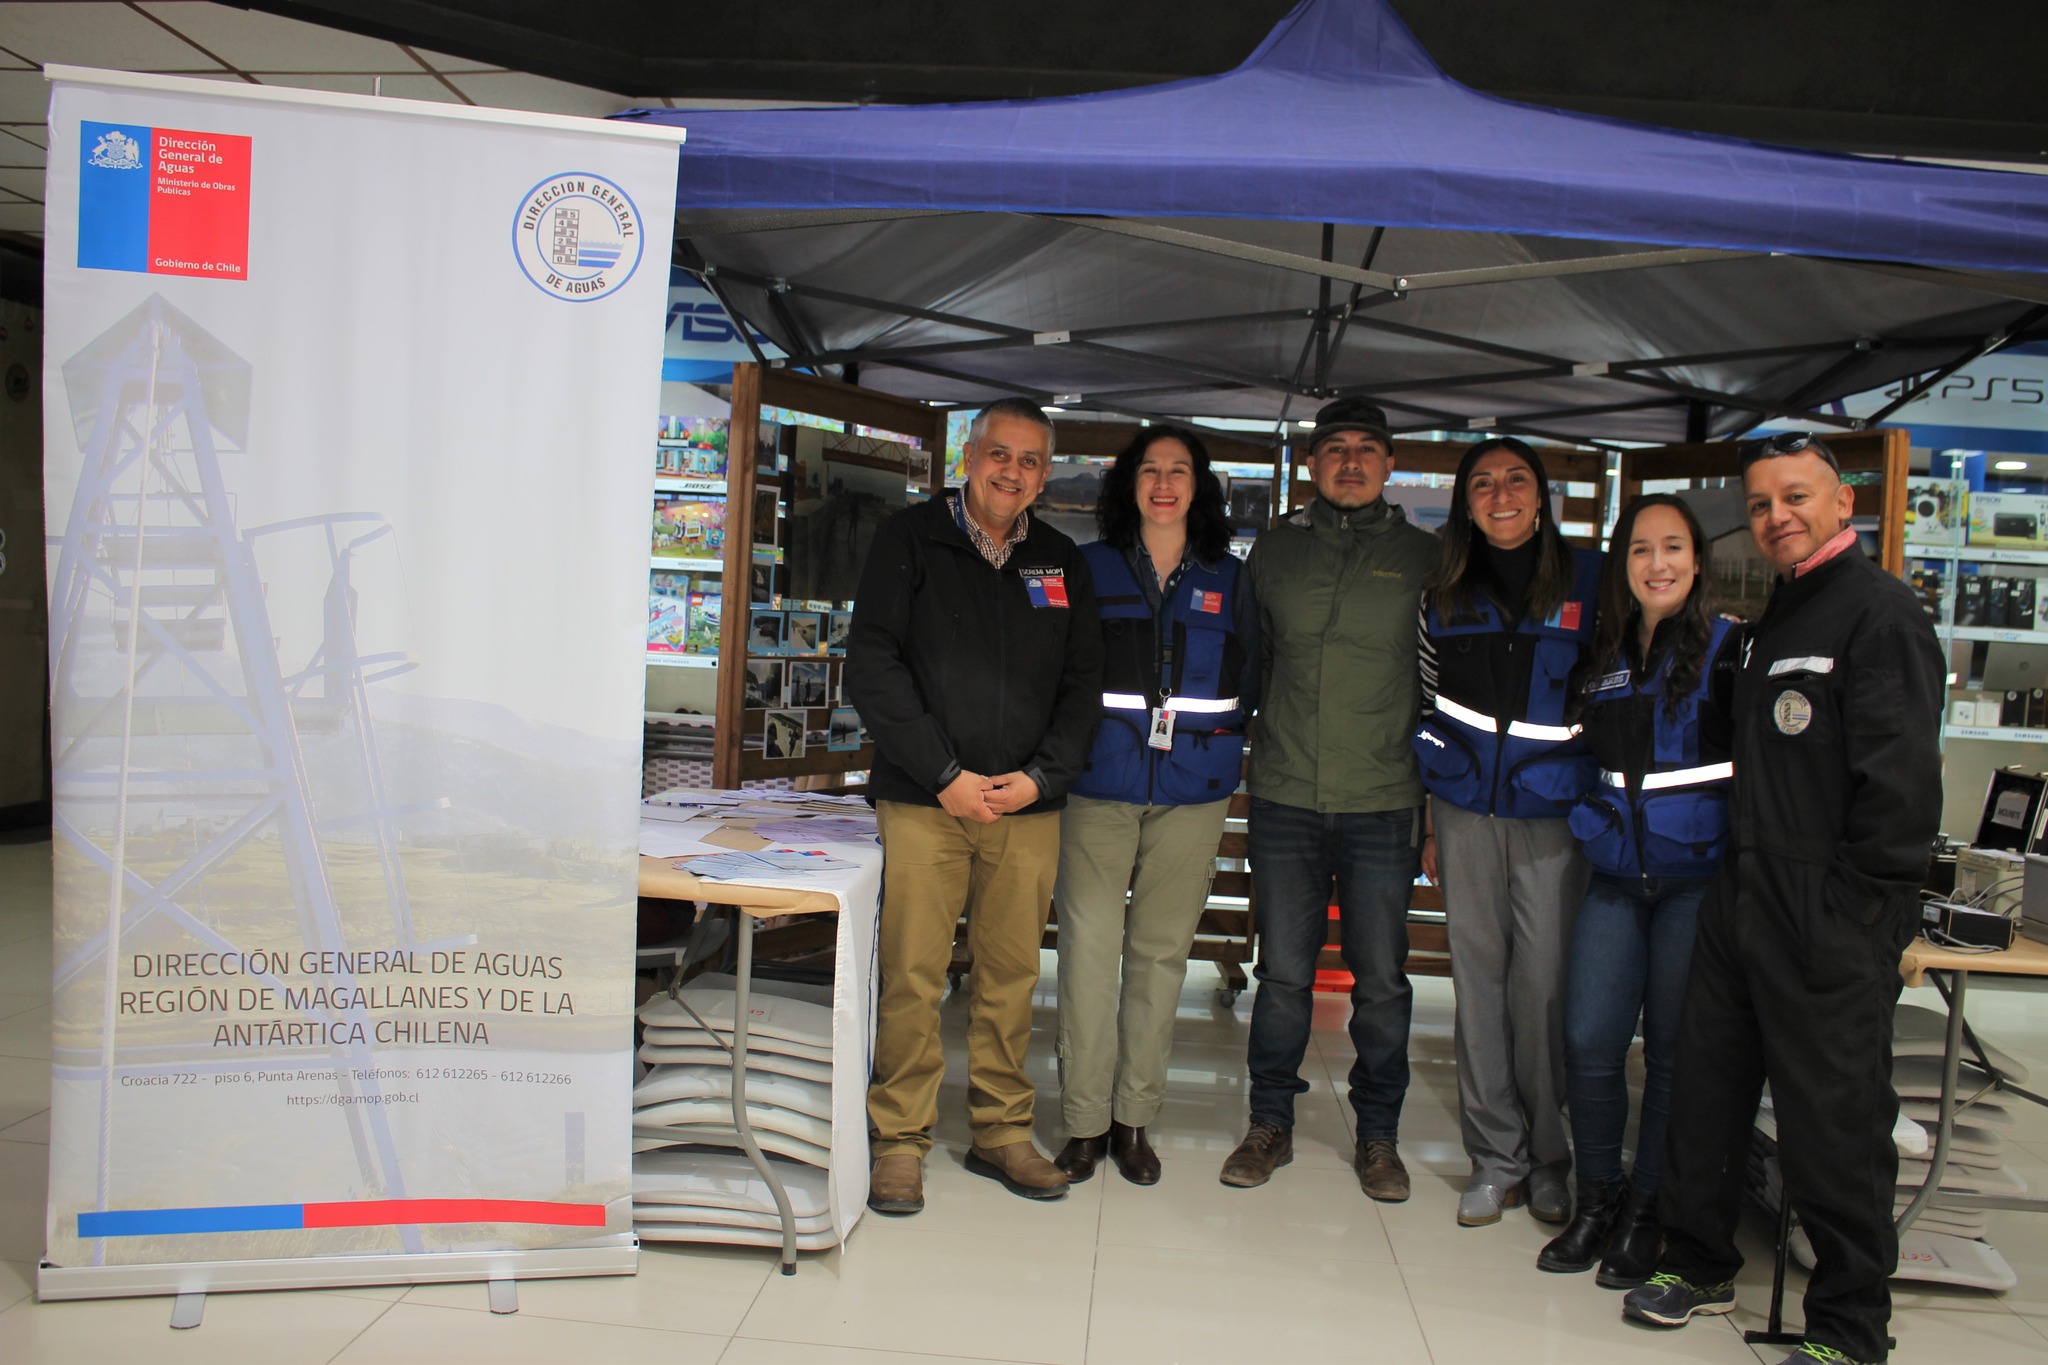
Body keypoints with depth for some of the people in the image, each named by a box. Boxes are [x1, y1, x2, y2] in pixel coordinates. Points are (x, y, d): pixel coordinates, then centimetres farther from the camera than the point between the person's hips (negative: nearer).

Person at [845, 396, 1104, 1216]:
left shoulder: (1062, 564, 13)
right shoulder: (910, 540, 3)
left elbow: (1083, 684, 12)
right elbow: (872, 666, -4)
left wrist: (1041, 777, -4)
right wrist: (945, 775, -11)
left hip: (1029, 807, 3)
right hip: (924, 801, -3)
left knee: (1011, 976, 8)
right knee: (912, 976, -2)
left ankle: (1001, 1132, 22)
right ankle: (900, 1139, 12)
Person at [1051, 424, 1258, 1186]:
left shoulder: (1227, 579, 11)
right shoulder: (1091, 568, 6)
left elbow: (1249, 679, 14)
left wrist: (1214, 736, 2)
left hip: (1191, 791, 2)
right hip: (1099, 785, -1)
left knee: (1162, 951, 5)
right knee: (1089, 946, -5)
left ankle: (1135, 1116, 17)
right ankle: (1085, 1119, 7)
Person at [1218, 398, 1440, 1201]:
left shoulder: (1423, 557, 4)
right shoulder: (1273, 552, 8)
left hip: (1384, 804, -1)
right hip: (1286, 801, 1)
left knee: (1381, 982, 6)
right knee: (1283, 974, 7)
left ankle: (1378, 1136, 22)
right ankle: (1270, 1126, 22)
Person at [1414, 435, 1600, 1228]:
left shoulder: (1589, 583, 2)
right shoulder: (1444, 596, 9)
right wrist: (1432, 825, 11)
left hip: (1553, 814, -2)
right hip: (1468, 812, 2)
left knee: (1543, 984, -1)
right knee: (1478, 976, 4)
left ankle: (1548, 1160, 17)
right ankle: (1496, 1159, 16)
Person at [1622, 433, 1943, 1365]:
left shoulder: (1880, 614, -10)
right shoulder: (1775, 621, 18)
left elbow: (1899, 783, -18)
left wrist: (1855, 913, -18)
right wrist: (1738, 885, 14)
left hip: (1829, 928, -9)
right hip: (1742, 905, 9)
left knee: (1834, 1124, 1)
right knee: (1705, 1090, 15)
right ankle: (1699, 1269, 32)